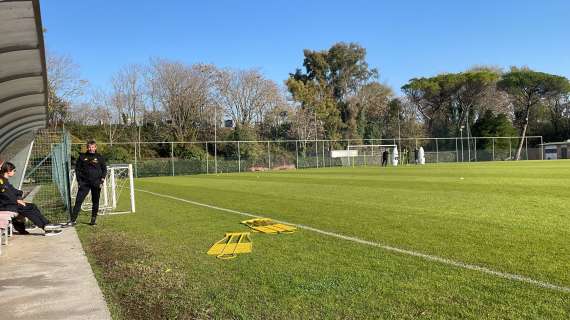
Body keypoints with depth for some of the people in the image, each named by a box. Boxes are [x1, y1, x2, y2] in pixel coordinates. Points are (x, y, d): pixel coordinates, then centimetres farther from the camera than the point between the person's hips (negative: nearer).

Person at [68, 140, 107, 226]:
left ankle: (94, 219, 17)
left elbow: (104, 169, 9)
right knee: (78, 201, -6)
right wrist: (79, 180, 1)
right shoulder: (82, 156, 6)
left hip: (96, 183, 0)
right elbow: (77, 168, 10)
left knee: (95, 202, 6)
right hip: (84, 183, 0)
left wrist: (102, 180, -2)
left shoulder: (99, 157, 6)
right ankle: (72, 220, -4)